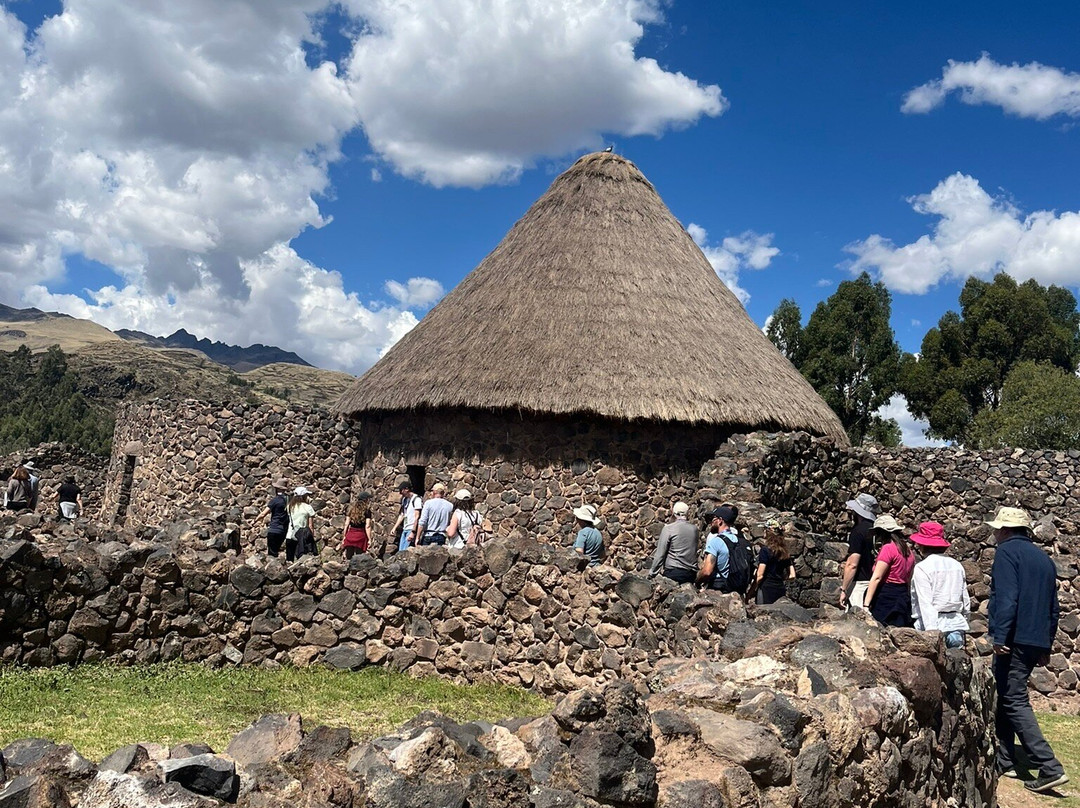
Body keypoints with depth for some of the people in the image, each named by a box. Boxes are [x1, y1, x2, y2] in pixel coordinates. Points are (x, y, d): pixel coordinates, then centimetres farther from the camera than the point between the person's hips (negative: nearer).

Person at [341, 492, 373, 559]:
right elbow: (367, 526, -10)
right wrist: (369, 539, -6)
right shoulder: (367, 511, -5)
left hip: (350, 534, 4)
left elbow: (346, 524, 7)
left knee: (348, 558, 7)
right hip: (361, 536, -4)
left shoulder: (351, 509, 7)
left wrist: (344, 536, 14)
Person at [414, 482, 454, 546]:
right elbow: (450, 524, 5)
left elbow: (422, 522, -8)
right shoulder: (450, 506, 4)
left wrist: (417, 538, -4)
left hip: (428, 536, -3)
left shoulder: (428, 503, -5)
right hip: (442, 537, 3)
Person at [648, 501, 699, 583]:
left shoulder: (668, 528, -5)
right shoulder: (694, 528, 8)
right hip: (692, 573, 5)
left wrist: (652, 573, 1)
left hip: (673, 572, -5)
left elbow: (660, 554, -5)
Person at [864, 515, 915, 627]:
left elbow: (876, 578, -16)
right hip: (903, 599, 8)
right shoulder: (909, 551, 14)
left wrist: (866, 605, -19)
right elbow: (908, 581, 19)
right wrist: (906, 600, 26)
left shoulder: (888, 548, -10)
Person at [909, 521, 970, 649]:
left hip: (934, 625, -6)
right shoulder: (957, 565, 11)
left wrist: (931, 632, -15)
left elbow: (925, 603, -14)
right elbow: (966, 600, 16)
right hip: (956, 624, 6)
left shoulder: (922, 568, -9)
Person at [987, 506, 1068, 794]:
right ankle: (1004, 760, 20)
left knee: (1014, 701, -7)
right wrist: (1046, 645, 26)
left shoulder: (1007, 551, -7)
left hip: (1015, 638, -9)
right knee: (1005, 696, 17)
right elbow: (1053, 607, 22)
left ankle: (1050, 768, -14)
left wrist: (999, 636, -20)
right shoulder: (1044, 558, 19)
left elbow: (1006, 597, -19)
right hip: (1038, 641, 9)